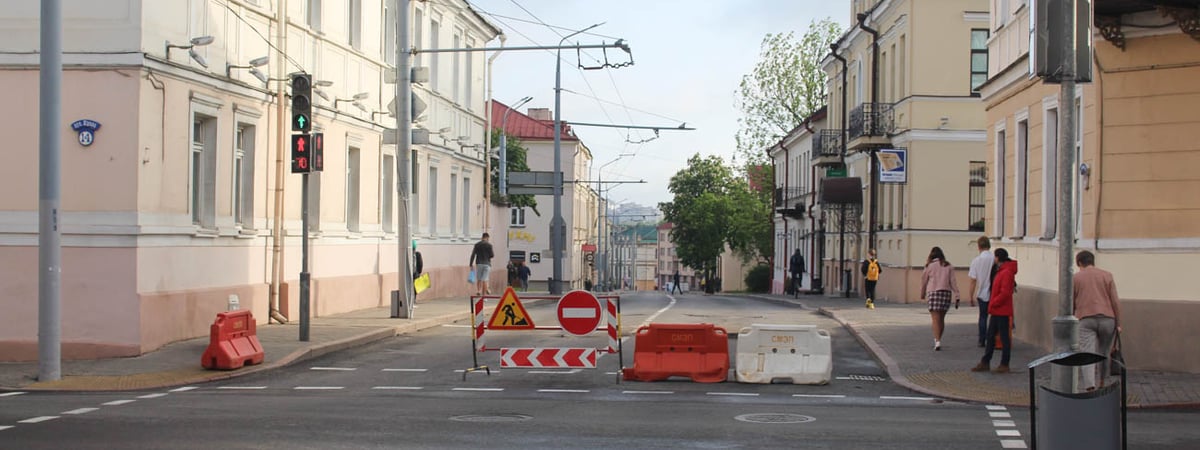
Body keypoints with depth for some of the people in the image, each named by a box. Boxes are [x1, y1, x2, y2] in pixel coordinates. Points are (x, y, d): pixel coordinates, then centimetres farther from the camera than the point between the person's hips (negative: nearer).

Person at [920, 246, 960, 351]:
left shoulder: (930, 266, 3)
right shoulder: (948, 266, 9)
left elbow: (924, 281, 8)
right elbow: (953, 281, 3)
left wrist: (922, 294, 22)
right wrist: (956, 296, 2)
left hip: (933, 292, -3)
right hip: (946, 292, 3)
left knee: (935, 319, -5)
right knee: (941, 319, 14)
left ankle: (937, 341, -18)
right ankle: (937, 340, 21)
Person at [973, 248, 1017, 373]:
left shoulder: (1007, 272, -16)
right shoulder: (1000, 271, 16)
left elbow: (1005, 293, -23)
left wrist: (992, 303, -15)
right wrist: (992, 305, 13)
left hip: (1002, 311, -10)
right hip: (996, 311, 10)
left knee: (1004, 338, -2)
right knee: (990, 336, 11)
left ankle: (1004, 365, 3)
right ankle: (985, 363, 16)